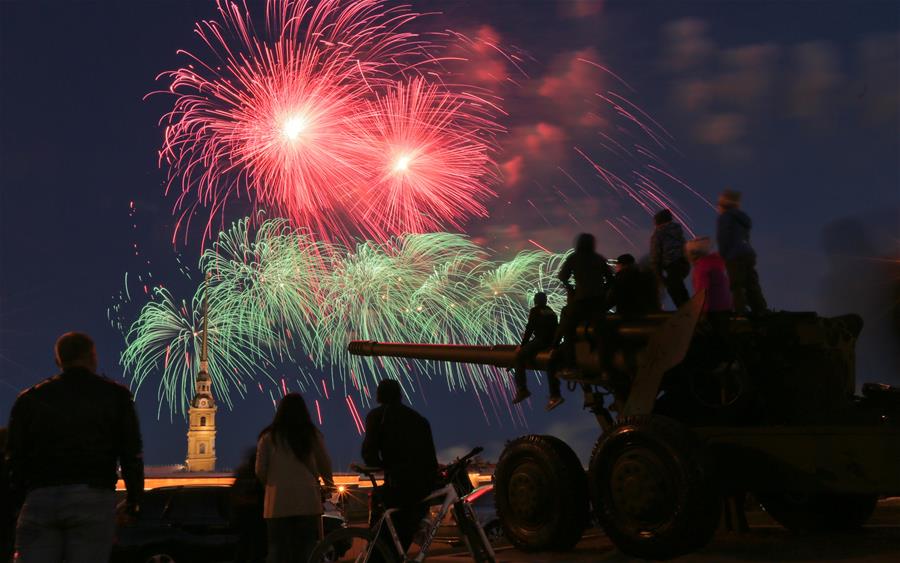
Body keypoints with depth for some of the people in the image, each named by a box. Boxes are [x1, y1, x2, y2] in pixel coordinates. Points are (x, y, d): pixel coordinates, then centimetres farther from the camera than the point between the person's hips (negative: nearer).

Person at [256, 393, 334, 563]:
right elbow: (325, 466, 11)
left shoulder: (269, 437, 2)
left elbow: (260, 471, 2)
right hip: (307, 500, 0)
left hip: (278, 503, 0)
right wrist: (329, 485, 32)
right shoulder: (312, 435, 4)